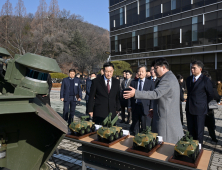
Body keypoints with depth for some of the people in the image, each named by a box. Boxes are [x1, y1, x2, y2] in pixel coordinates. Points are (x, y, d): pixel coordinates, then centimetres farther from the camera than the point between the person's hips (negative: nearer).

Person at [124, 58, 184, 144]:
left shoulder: (167, 79, -18)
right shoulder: (170, 77, 16)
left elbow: (156, 94, -30)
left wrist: (135, 93, -32)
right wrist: (155, 111, 17)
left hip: (166, 119, -10)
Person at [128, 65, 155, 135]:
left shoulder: (150, 83, 1)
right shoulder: (133, 82, 9)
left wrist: (151, 108, -7)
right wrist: (130, 106, 5)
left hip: (145, 107, -3)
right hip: (135, 107, 3)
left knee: (145, 128, 2)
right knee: (135, 127, 12)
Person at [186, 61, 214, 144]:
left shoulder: (205, 80, -11)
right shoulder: (189, 79, 8)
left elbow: (210, 95, -2)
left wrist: (203, 104, 7)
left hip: (199, 109, -6)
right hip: (189, 108, 6)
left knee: (199, 131, 5)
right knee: (190, 130, 15)